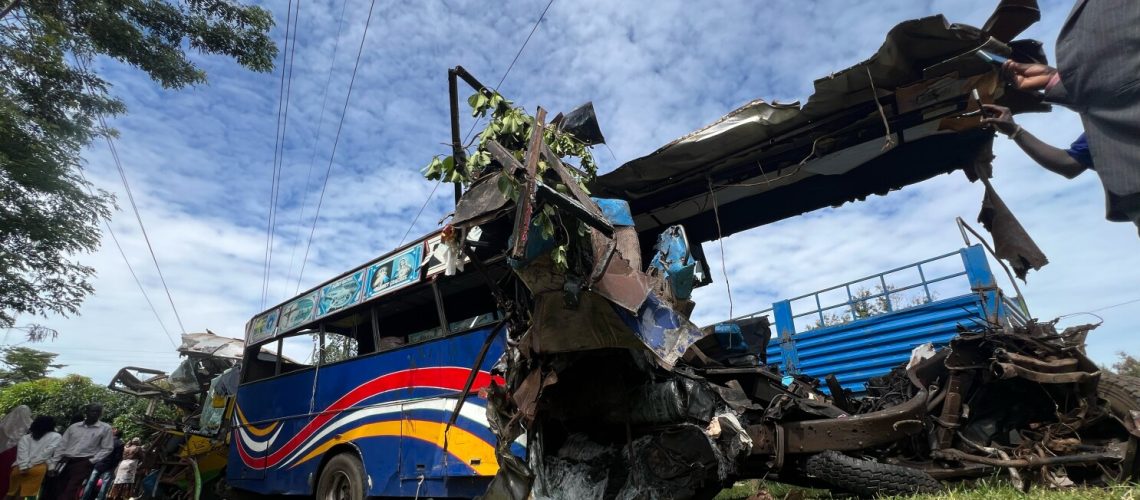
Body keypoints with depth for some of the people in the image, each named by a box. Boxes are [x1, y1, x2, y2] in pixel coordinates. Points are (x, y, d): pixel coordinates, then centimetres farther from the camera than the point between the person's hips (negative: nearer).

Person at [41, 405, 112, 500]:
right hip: (65, 461, 4)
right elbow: (62, 446, 10)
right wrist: (53, 464, 3)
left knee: (69, 492, -11)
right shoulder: (74, 427, 11)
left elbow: (107, 449, 0)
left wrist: (91, 461, -9)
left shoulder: (105, 428, 2)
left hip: (83, 463, -4)